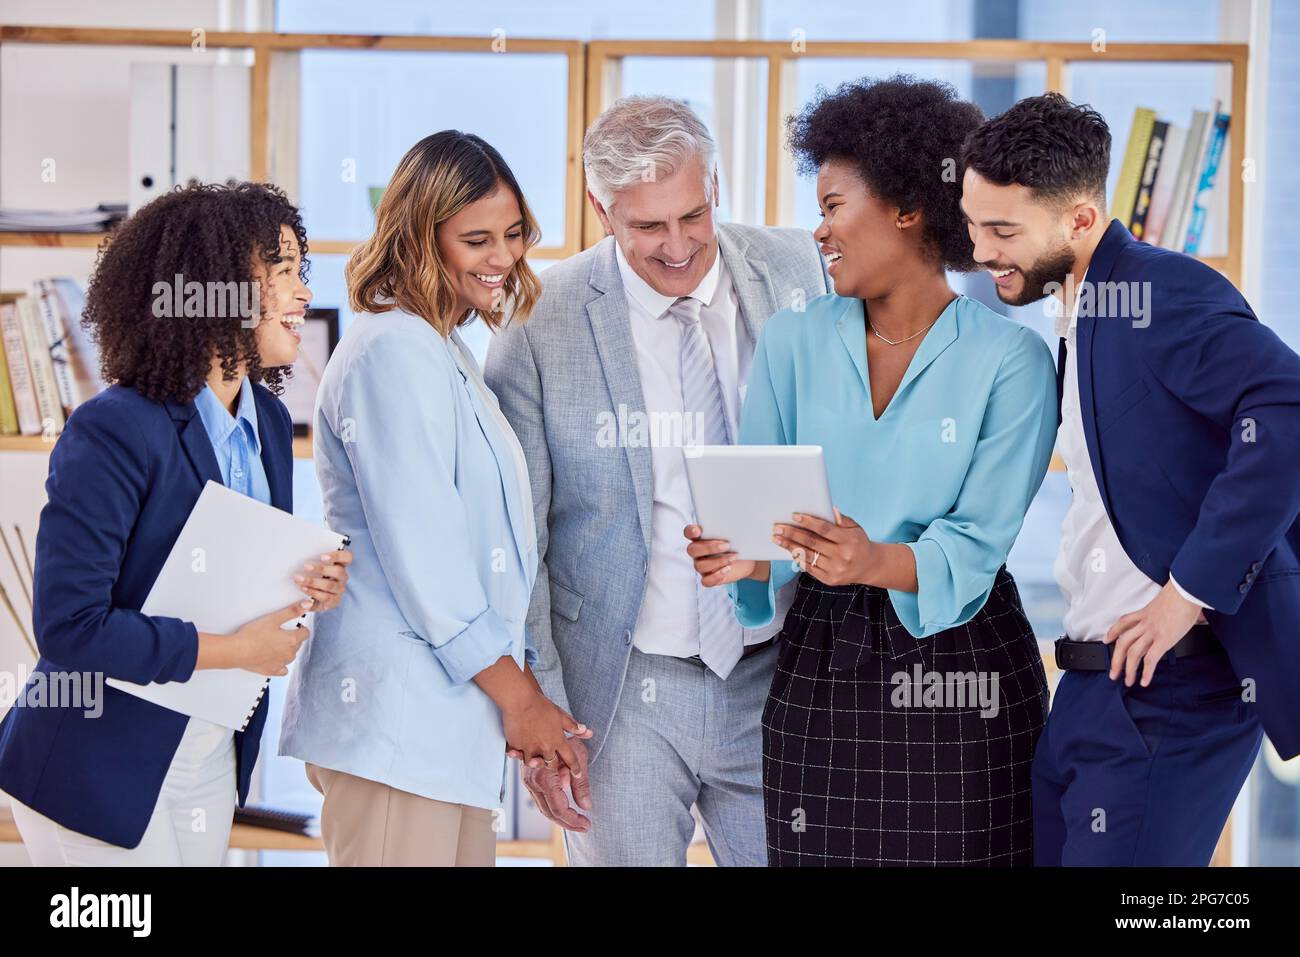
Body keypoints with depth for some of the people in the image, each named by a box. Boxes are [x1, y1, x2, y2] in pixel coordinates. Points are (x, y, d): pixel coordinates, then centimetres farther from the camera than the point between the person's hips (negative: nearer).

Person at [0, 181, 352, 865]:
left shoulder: (268, 422, 4)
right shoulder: (115, 431, -20)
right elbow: (70, 625, -25)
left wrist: (308, 589, -6)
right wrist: (236, 649, -20)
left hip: (213, 759, 8)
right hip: (103, 775, -7)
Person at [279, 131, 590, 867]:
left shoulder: (450, 357, 19)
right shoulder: (395, 352, -12)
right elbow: (420, 554, -16)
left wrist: (527, 697, 10)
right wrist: (519, 697, -8)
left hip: (452, 722, 9)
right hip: (396, 716, -9)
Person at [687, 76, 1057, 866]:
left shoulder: (1009, 357, -7)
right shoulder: (794, 341, 6)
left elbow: (975, 546, -12)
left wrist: (875, 563, -31)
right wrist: (748, 555, -20)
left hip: (960, 663, -3)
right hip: (822, 658, 3)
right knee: (821, 857, 3)